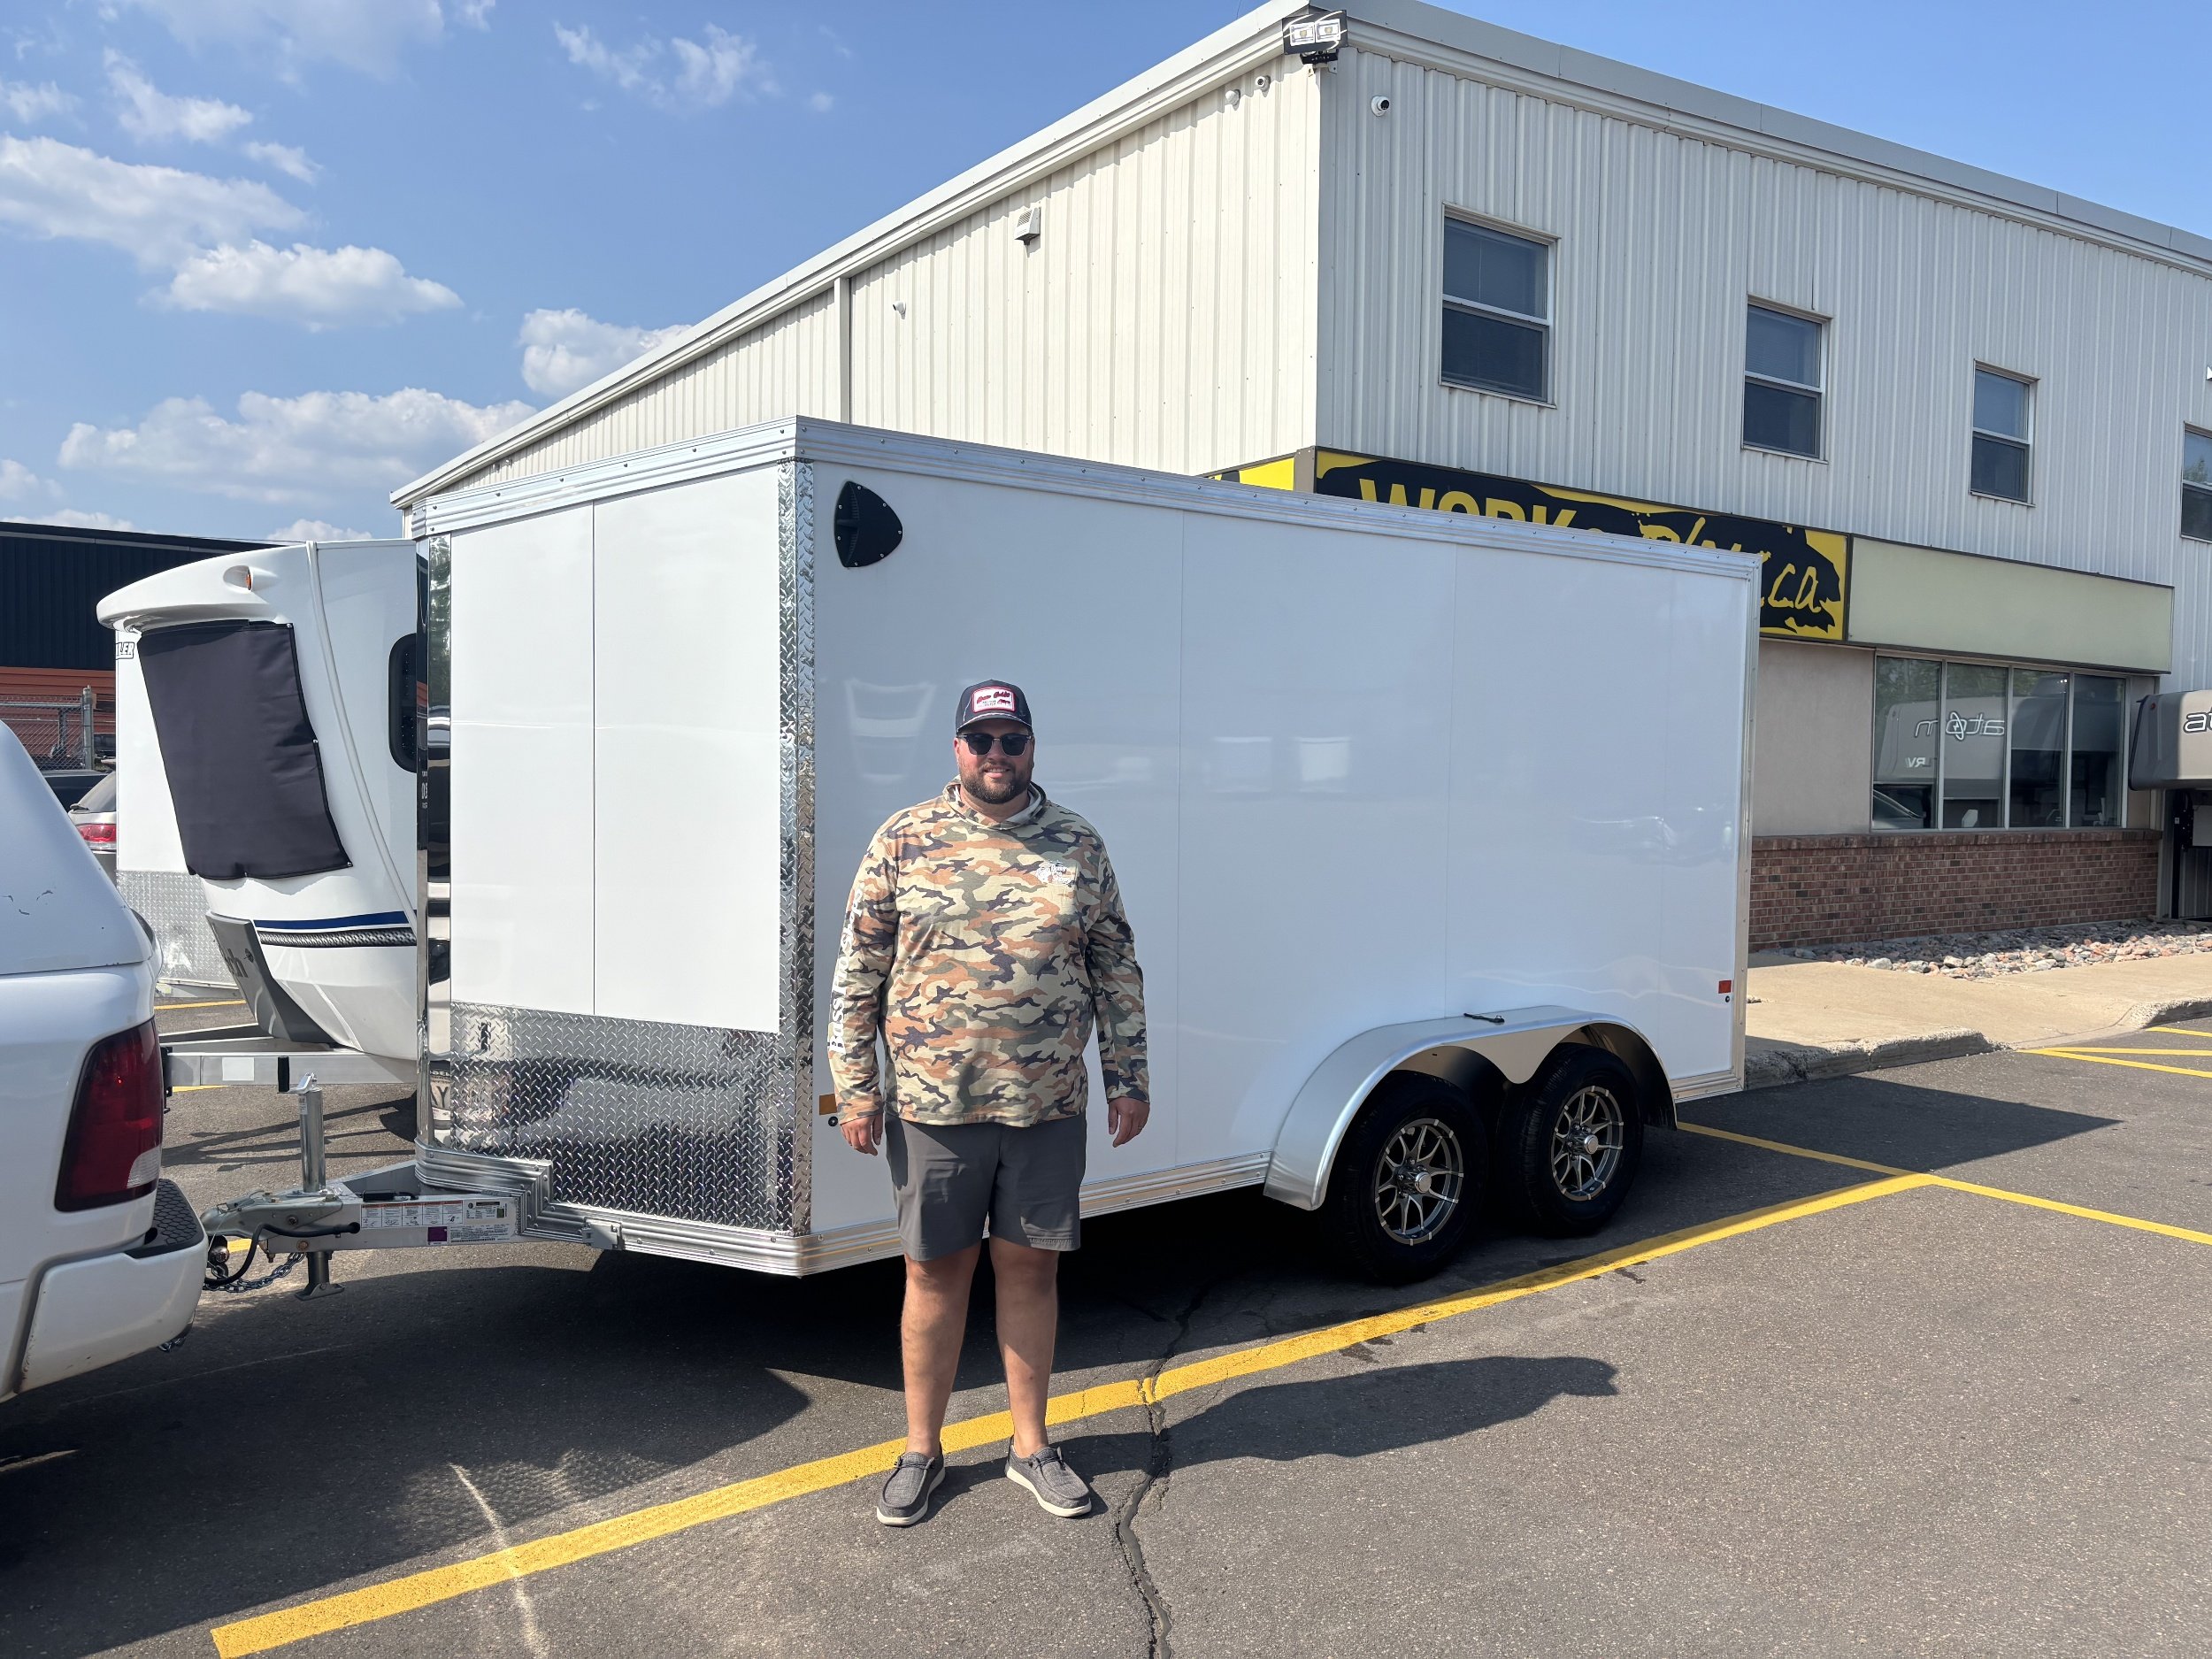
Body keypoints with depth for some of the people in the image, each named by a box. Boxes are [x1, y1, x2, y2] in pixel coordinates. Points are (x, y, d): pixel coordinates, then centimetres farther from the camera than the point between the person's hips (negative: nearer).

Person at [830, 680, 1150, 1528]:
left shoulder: (1078, 846, 4)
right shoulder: (906, 841, 0)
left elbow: (1116, 969, 9)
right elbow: (858, 971, 1)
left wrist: (1128, 1078, 6)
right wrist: (855, 1085, -3)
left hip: (1049, 1108, 1)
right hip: (933, 1105, -1)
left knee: (1031, 1268, 11)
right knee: (936, 1271, 10)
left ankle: (1030, 1444, 28)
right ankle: (921, 1451, 26)